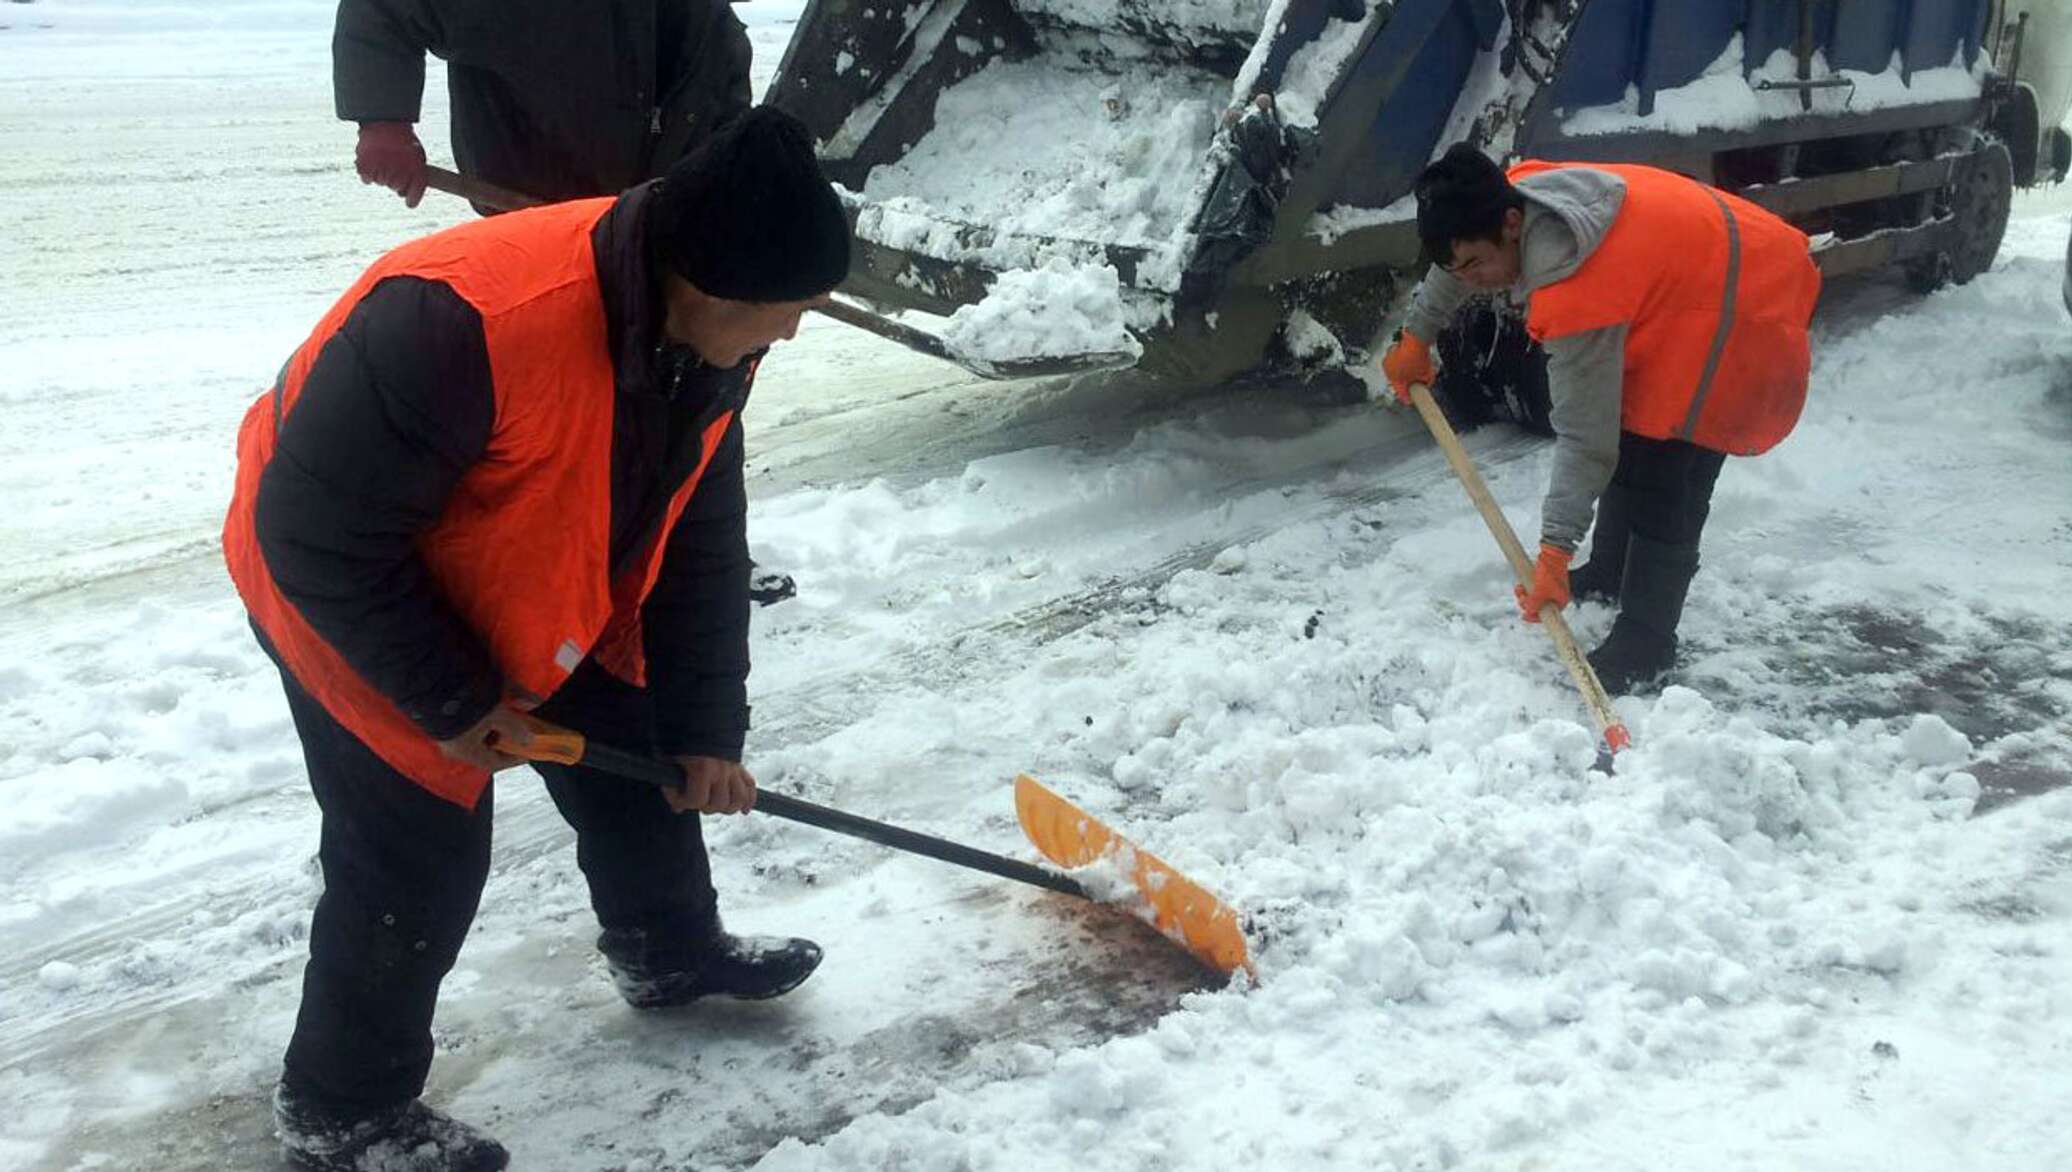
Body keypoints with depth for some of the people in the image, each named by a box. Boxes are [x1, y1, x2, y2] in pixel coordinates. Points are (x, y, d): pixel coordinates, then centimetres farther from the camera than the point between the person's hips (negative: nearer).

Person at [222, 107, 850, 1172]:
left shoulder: (709, 334, -16)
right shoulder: (456, 321, -41)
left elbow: (698, 535, -4)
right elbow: (320, 539, -32)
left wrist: (705, 729, -2)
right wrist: (452, 701, -23)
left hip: (542, 591, 7)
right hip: (352, 607, -7)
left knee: (638, 760, 15)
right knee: (419, 864, -3)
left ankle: (671, 953, 43)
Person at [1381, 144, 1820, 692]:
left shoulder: (1577, 300, -36)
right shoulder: (1518, 190, -13)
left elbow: (1585, 435, -33)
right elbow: (1455, 260, 11)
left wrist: (1556, 549, -30)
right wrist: (1416, 336, 19)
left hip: (1741, 318, -10)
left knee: (1664, 472, -15)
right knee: (1629, 434, 18)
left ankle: (1644, 641, -10)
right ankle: (1609, 575, 33)